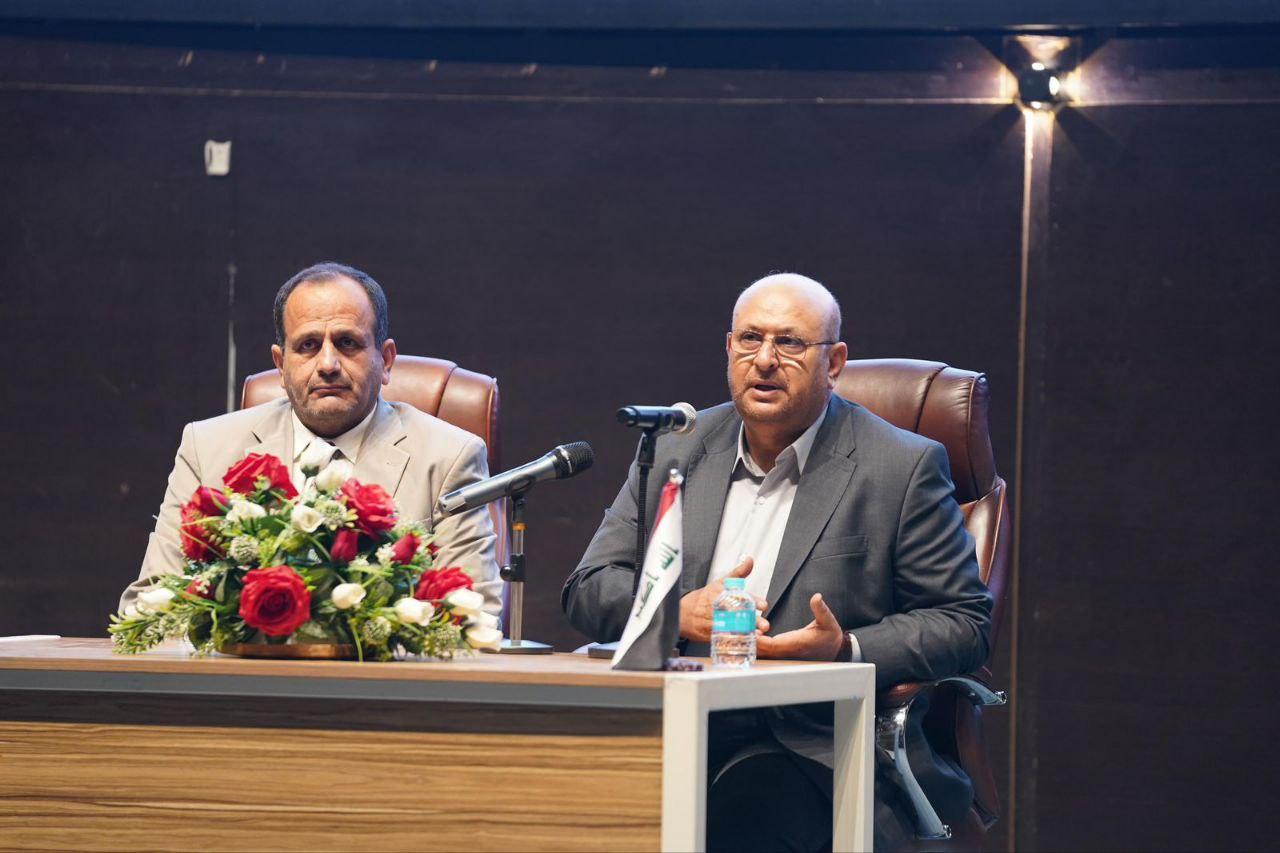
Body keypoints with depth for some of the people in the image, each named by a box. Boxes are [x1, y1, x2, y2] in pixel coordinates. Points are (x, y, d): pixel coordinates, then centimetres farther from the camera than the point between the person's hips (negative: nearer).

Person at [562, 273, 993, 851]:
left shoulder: (904, 467, 4)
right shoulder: (677, 450, 16)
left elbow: (965, 624, 2)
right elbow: (586, 590, 13)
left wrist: (846, 650, -16)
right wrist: (679, 613, -9)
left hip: (813, 743, -3)